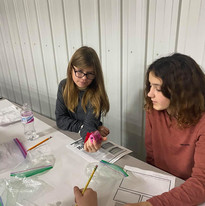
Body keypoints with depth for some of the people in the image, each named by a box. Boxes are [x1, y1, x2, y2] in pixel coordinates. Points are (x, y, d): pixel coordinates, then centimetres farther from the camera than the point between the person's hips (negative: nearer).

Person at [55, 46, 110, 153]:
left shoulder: (96, 92, -14)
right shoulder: (64, 86, -4)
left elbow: (90, 122, -23)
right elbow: (60, 119, -6)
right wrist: (82, 127, -19)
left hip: (86, 140, -1)